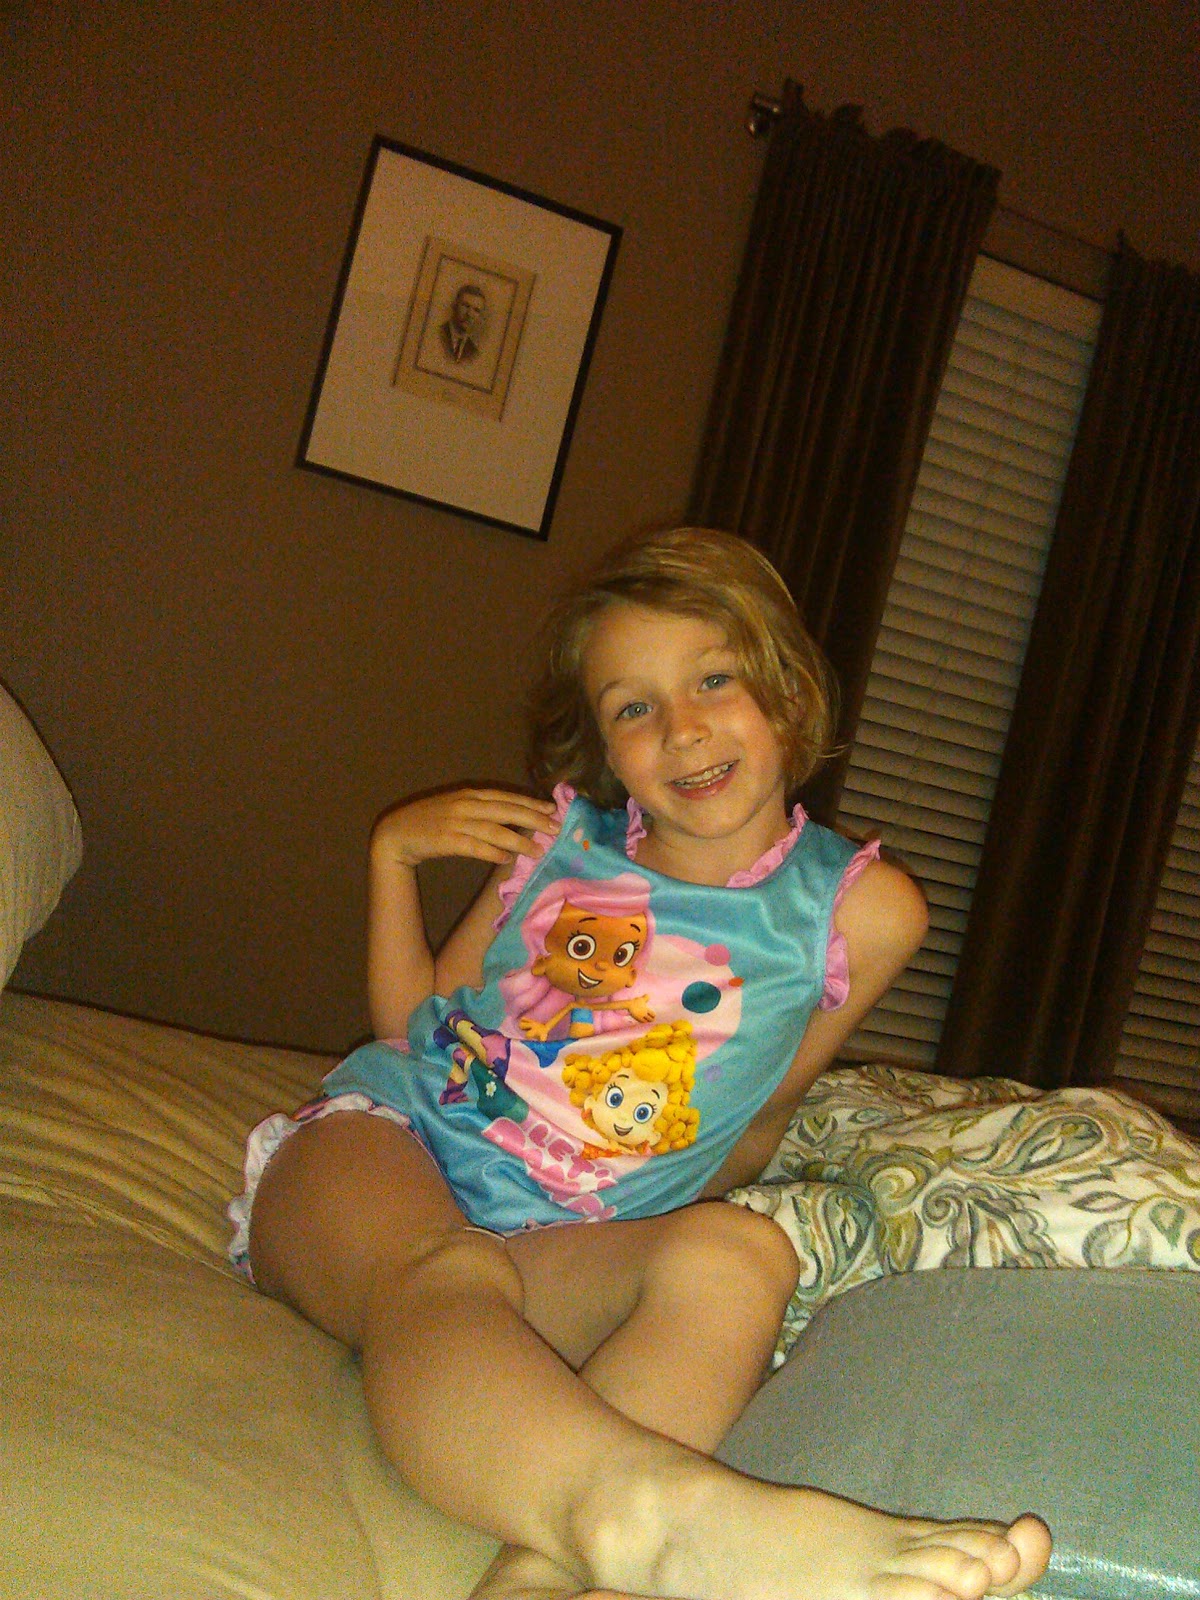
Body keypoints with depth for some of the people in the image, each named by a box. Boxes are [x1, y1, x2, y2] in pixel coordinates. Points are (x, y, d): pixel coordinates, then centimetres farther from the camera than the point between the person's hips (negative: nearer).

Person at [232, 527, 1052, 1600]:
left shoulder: (858, 908, 6)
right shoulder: (560, 842, 10)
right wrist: (393, 854, 9)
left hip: (564, 1249, 0)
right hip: (382, 1147, 1)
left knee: (741, 1257, -35)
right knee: (444, 1273, -37)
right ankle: (649, 1508, -68)